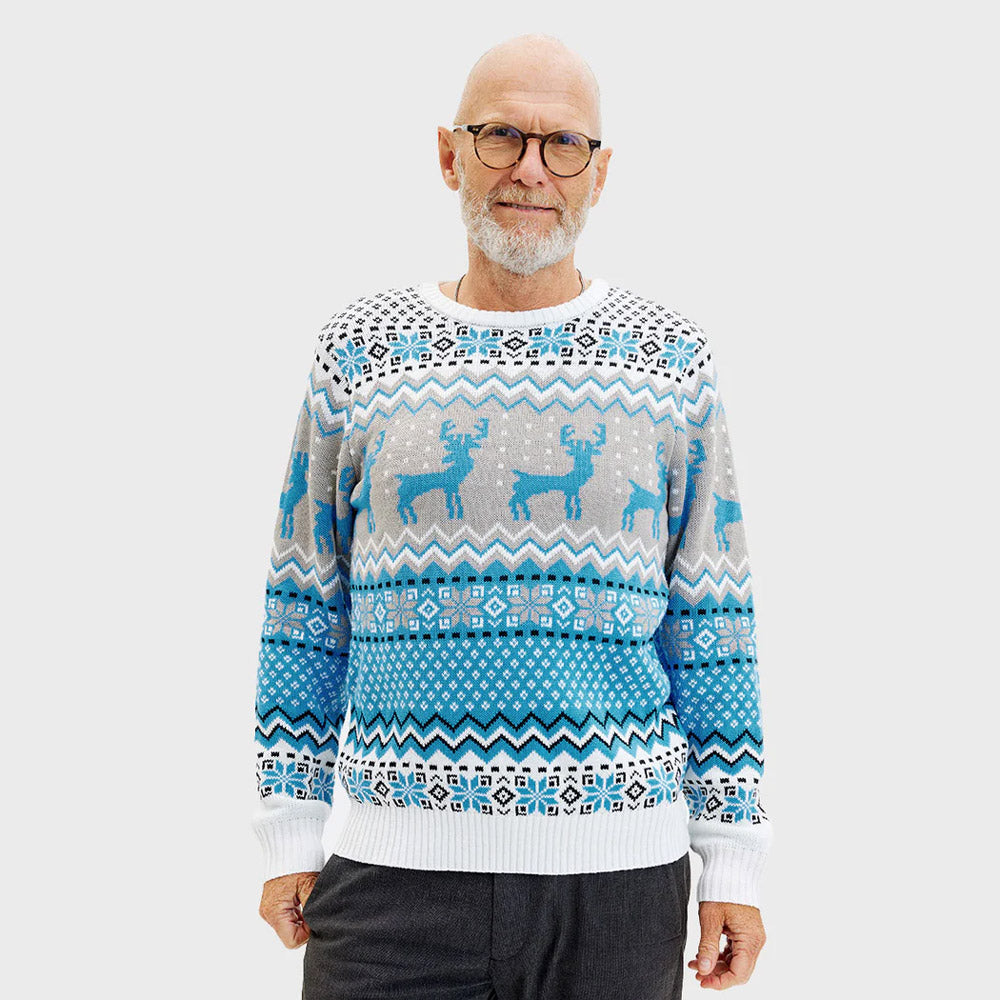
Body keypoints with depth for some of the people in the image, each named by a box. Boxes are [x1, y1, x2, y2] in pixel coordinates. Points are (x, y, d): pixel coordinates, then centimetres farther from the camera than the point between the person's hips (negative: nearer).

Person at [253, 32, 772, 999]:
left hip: (620, 871, 0)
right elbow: (306, 608, 7)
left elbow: (712, 625, 4)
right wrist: (289, 833, 6)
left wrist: (735, 859, 2)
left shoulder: (670, 359, 3)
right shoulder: (358, 353, 3)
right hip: (398, 867, 0)